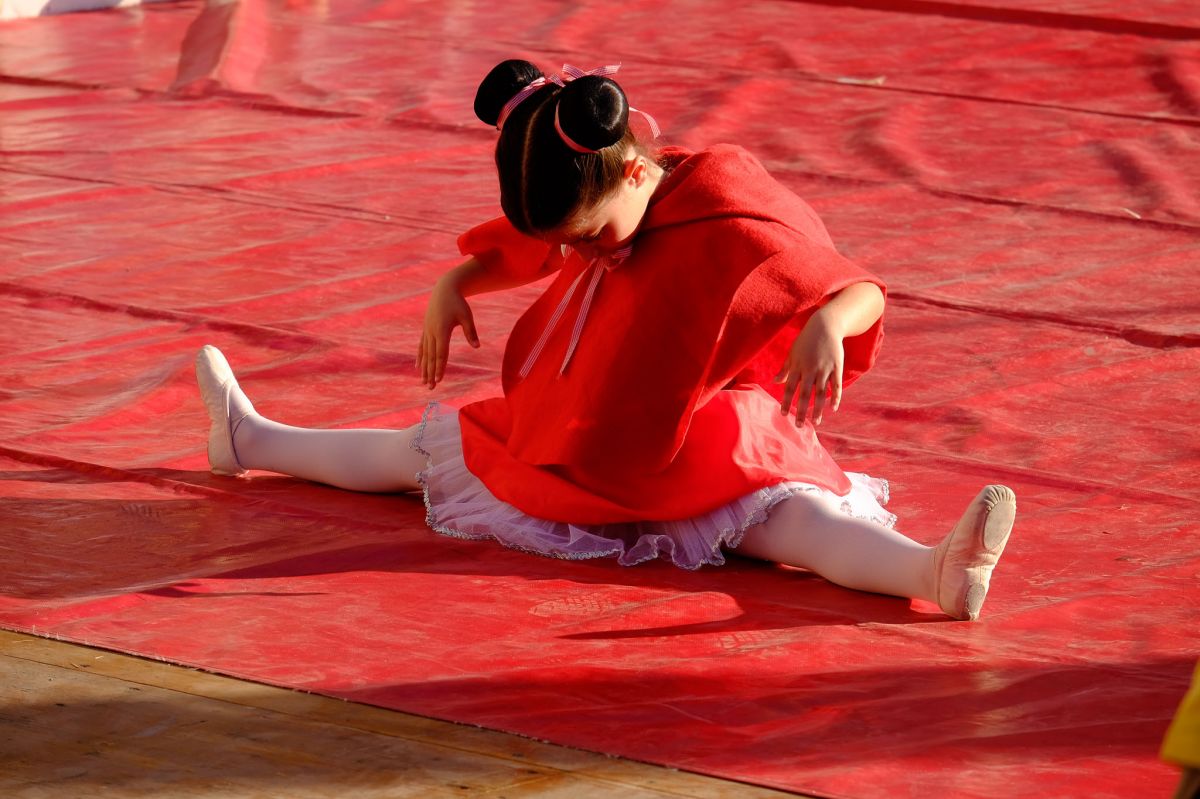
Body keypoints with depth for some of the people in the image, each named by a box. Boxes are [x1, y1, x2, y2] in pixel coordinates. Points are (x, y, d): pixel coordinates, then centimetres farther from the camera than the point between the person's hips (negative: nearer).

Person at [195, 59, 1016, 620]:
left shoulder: (734, 228, -23)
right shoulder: (593, 214, -1)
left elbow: (862, 291, -22)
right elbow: (517, 252, 22)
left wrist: (828, 324, -45)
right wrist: (455, 284, 4)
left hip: (710, 455, -8)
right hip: (585, 450, 8)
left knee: (774, 510, -39)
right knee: (429, 449, 19)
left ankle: (934, 571, -65)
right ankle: (256, 443, 38)